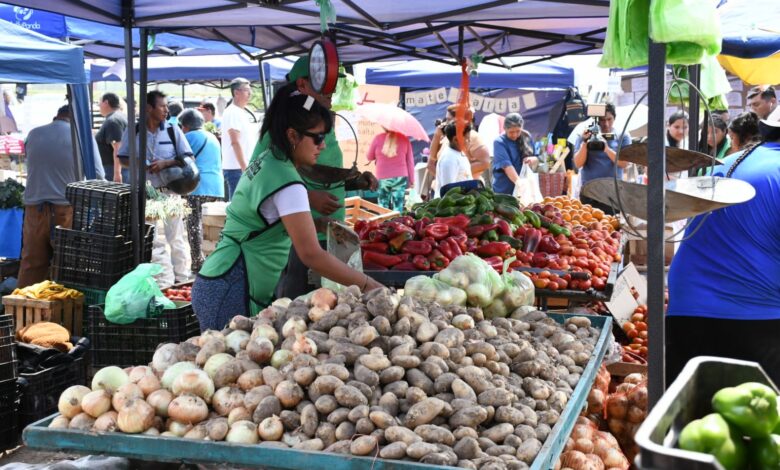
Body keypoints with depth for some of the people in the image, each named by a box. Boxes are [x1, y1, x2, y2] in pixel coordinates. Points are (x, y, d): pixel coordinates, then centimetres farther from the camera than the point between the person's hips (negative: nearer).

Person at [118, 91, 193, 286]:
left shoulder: (173, 130, 1)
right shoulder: (133, 131, 2)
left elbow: (188, 158, 1)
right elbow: (122, 158, 9)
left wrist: (166, 163, -15)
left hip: (169, 191, -1)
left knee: (176, 236, 5)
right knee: (153, 240, 3)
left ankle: (182, 278, 17)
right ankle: (164, 281, 10)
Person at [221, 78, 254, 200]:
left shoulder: (241, 113, 18)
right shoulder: (232, 112, -11)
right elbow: (235, 142, -17)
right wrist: (244, 168, -20)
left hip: (243, 168, 9)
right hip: (236, 168, -9)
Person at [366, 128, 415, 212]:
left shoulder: (378, 138, -4)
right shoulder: (404, 139, -1)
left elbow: (369, 157, 9)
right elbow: (410, 161, 3)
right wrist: (411, 180, 10)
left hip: (383, 178, 0)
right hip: (400, 178, 0)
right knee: (398, 209, 0)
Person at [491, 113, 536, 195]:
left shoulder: (527, 137, 2)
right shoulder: (499, 142, -13)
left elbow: (537, 159, 11)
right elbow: (506, 165, -25)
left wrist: (533, 159, -13)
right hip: (504, 190, -4)